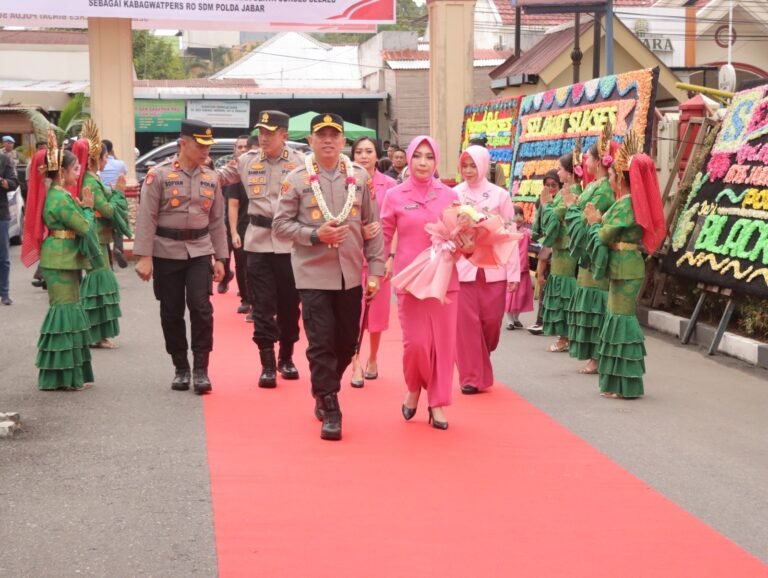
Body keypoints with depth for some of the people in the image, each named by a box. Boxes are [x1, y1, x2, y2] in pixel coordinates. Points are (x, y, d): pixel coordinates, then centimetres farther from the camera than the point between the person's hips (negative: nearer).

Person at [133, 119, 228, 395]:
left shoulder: (211, 179, 6)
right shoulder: (159, 175, -6)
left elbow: (217, 222, 11)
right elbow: (146, 218, -8)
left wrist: (220, 258, 8)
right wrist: (144, 257, -13)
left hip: (200, 252, 2)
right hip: (166, 253, -2)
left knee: (201, 308, -10)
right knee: (171, 313, 5)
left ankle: (201, 370, -2)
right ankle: (181, 369, 18)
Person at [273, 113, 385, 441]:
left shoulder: (359, 177, 4)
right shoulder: (297, 179, -3)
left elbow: (372, 226, 7)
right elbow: (281, 225, -2)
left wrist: (376, 269, 3)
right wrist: (315, 234, -17)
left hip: (351, 275, 3)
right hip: (313, 275, -3)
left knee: (347, 342, 12)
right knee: (321, 343, -5)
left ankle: (324, 393, 35)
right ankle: (330, 412, 3)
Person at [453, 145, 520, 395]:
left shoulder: (500, 195, 2)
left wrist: (514, 272, -3)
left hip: (493, 268, 0)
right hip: (462, 267, 0)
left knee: (491, 321, 4)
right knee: (467, 322, -2)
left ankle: (479, 369, 31)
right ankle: (472, 376, 7)